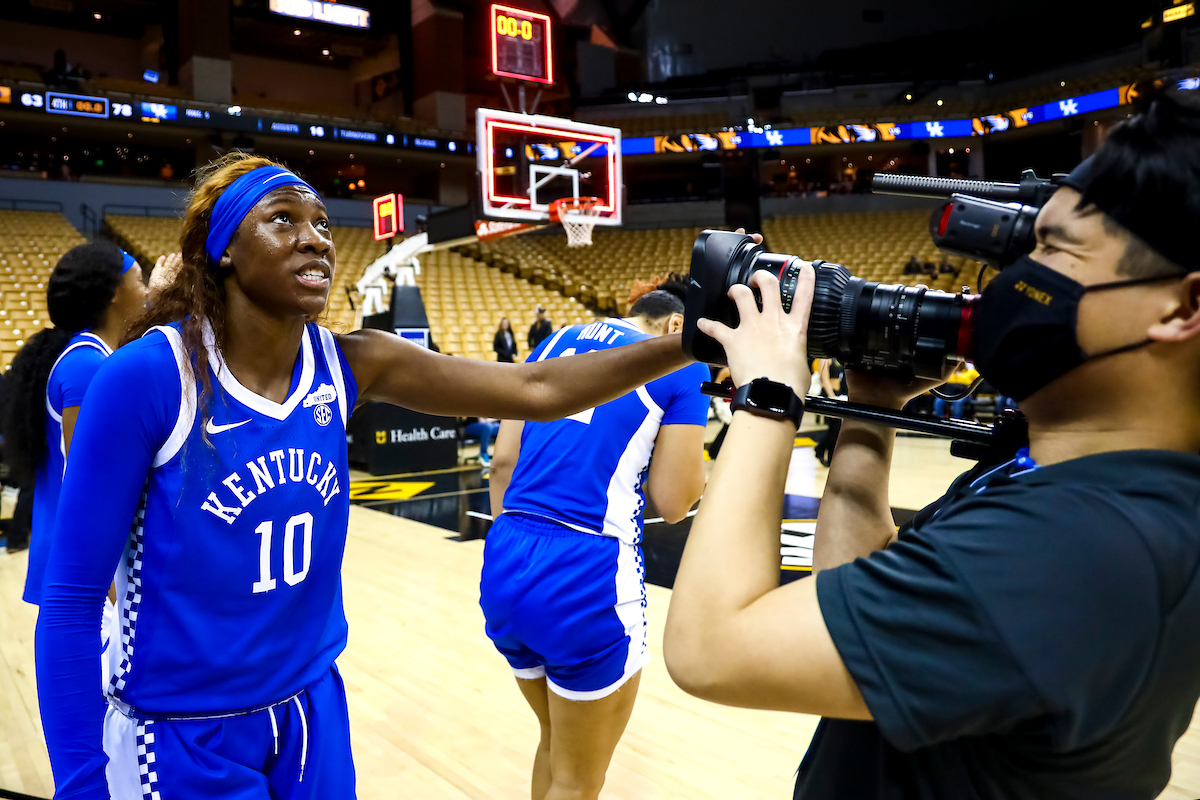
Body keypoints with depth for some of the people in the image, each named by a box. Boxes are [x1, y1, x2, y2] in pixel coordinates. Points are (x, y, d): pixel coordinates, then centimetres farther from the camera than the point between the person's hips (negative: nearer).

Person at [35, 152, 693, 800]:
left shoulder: (346, 364, -7)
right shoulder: (146, 376, -20)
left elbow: (535, 389, -13)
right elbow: (71, 599, -14)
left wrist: (688, 342, -20)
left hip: (315, 713, 5)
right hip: (183, 740, -4)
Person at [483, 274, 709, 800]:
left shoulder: (555, 342, 17)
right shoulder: (683, 366, 2)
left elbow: (503, 460, 12)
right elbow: (672, 502, -2)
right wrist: (695, 459, 17)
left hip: (504, 563, 7)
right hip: (586, 573, -6)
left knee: (555, 742, 30)